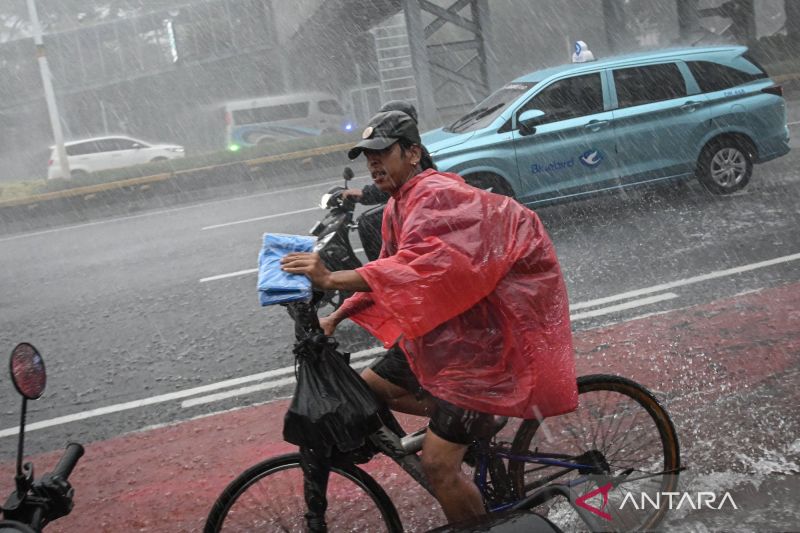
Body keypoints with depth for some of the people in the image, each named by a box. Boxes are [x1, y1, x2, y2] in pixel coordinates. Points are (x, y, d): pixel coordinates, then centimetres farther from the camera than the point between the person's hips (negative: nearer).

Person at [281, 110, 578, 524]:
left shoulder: (436, 196, -22)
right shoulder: (397, 206, 10)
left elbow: (413, 267, -38)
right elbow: (390, 272, 15)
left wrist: (331, 280, -46)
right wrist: (335, 317, 5)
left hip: (477, 338, -10)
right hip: (436, 330, 10)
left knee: (437, 464, -12)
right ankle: (472, 422, 21)